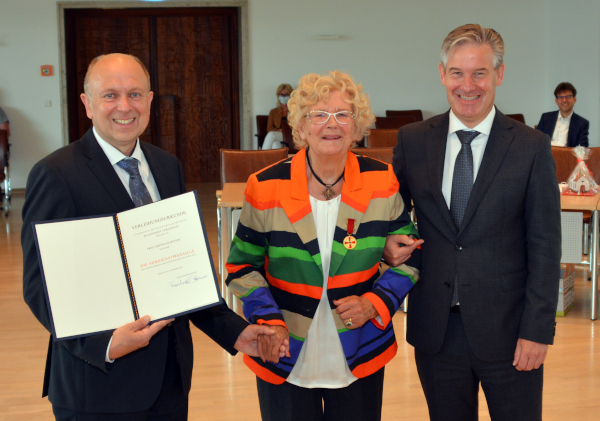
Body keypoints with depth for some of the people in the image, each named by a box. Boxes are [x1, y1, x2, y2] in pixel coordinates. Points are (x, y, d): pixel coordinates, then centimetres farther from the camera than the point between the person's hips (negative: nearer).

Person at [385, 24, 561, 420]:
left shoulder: (531, 147, -5)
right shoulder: (412, 140, 3)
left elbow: (545, 246, -5)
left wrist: (537, 330, -9)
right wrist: (388, 238, -8)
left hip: (507, 329, -2)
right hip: (436, 329, 2)